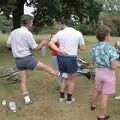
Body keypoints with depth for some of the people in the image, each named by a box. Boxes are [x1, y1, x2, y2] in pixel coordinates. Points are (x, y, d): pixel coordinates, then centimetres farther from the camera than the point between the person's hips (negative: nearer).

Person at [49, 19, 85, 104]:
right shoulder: (78, 33, -2)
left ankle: (62, 96, 28)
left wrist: (59, 50, -15)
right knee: (72, 79, 14)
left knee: (64, 77, 22)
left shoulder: (60, 33, 2)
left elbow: (51, 43, -6)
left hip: (61, 57, 3)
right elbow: (82, 47, 2)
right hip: (71, 58, -3)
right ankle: (69, 98, 20)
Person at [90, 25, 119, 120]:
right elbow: (114, 66, -21)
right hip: (109, 73, -6)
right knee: (105, 96, 5)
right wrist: (116, 62, -2)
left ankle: (93, 105, 53)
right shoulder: (110, 48, -21)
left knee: (97, 90, 29)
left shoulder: (94, 47, -2)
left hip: (98, 72, 7)